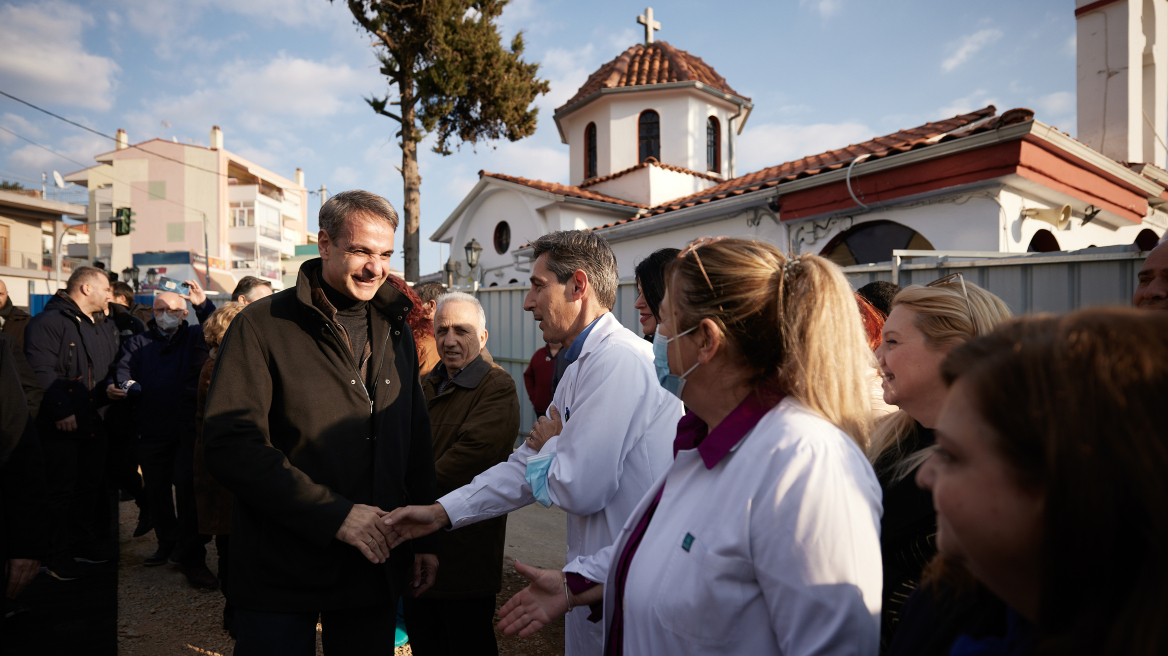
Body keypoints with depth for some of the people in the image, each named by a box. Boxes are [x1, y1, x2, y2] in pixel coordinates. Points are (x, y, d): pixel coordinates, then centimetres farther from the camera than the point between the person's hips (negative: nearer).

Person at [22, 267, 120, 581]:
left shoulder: (104, 327, 15)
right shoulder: (48, 322, -12)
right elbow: (41, 372, -21)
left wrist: (108, 390, 3)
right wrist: (61, 410, -24)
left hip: (93, 422, 8)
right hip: (60, 425, -8)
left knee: (90, 485, 16)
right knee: (61, 490, 0)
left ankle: (81, 542, 31)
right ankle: (58, 555, 13)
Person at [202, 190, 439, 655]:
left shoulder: (395, 331, 8)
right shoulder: (262, 326, -9)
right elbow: (231, 446, -17)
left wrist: (424, 538, 8)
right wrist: (334, 513, -21)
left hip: (376, 566, 5)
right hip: (280, 573, -4)